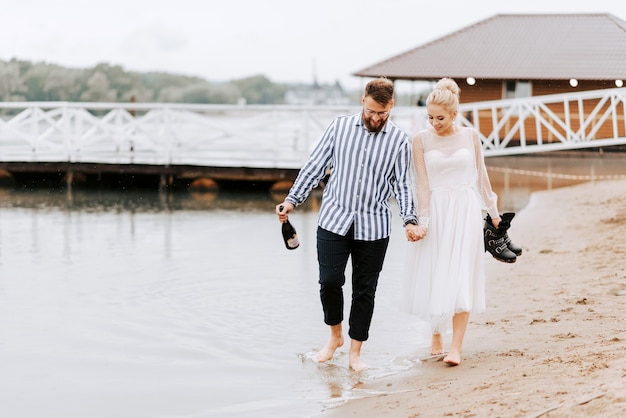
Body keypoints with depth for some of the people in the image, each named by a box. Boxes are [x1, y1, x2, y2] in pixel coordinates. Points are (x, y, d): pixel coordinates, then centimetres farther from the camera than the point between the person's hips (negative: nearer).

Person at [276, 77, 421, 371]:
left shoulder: (399, 141, 1)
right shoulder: (340, 127, 3)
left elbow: (402, 185, 4)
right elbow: (315, 166, 6)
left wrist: (410, 221, -9)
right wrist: (292, 200, 2)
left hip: (373, 227, 0)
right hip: (334, 220, 0)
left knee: (364, 290, 5)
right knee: (329, 280, -6)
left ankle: (355, 352, 17)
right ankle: (335, 334, 21)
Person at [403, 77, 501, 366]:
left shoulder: (470, 136, 1)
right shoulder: (421, 139, -3)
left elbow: (481, 176, 10)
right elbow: (422, 184, -6)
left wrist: (493, 211, 15)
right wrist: (422, 220, -12)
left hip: (465, 212, 0)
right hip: (435, 211, 0)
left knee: (461, 278, -7)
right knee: (432, 276, 5)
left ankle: (456, 347, -9)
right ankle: (436, 334, 25)